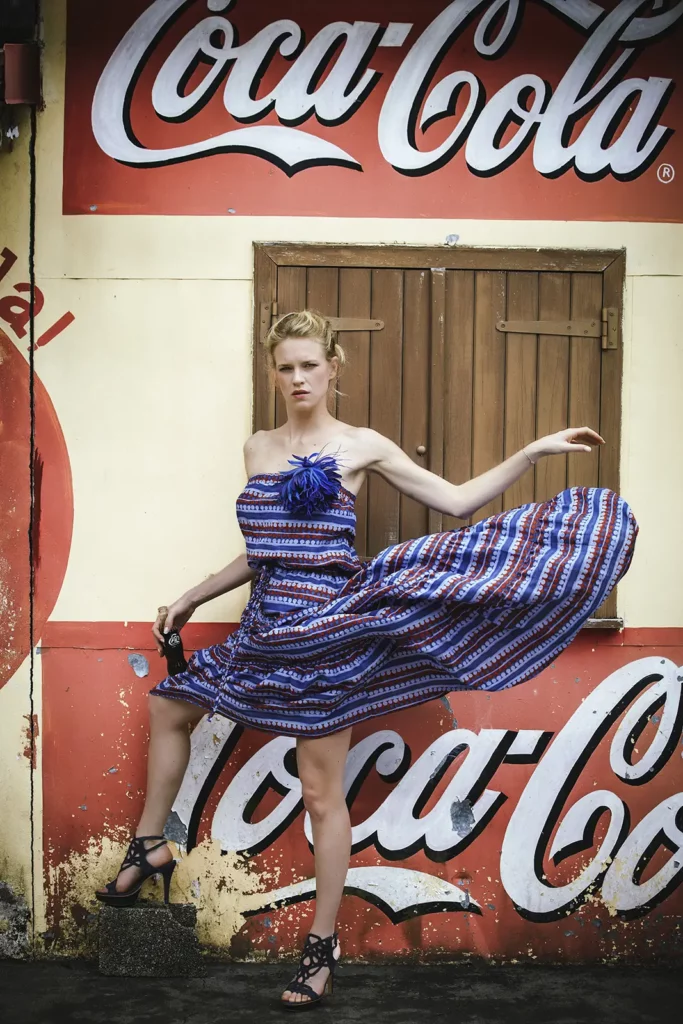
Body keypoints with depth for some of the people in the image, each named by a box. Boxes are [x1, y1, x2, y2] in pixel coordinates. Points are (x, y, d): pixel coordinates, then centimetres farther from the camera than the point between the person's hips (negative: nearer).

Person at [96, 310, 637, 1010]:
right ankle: (150, 847, 37)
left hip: (326, 628, -6)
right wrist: (190, 600, 22)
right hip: (268, 624, 6)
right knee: (169, 705, 18)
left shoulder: (360, 445, -4)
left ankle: (323, 946, 18)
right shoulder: (258, 449, 10)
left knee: (321, 794, 2)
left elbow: (456, 500, -4)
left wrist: (533, 452, -11)